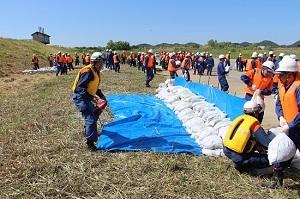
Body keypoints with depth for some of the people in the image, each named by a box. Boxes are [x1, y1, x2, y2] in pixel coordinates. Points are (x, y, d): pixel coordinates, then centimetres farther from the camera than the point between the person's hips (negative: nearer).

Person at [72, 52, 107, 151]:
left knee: (94, 113, 27)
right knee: (91, 118, -17)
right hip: (80, 97, -11)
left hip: (86, 98, 11)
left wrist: (102, 95, 7)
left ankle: (88, 131, 49)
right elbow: (80, 88, -26)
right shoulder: (88, 72, -21)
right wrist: (92, 97, -32)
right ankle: (90, 141, -9)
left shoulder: (95, 72, 11)